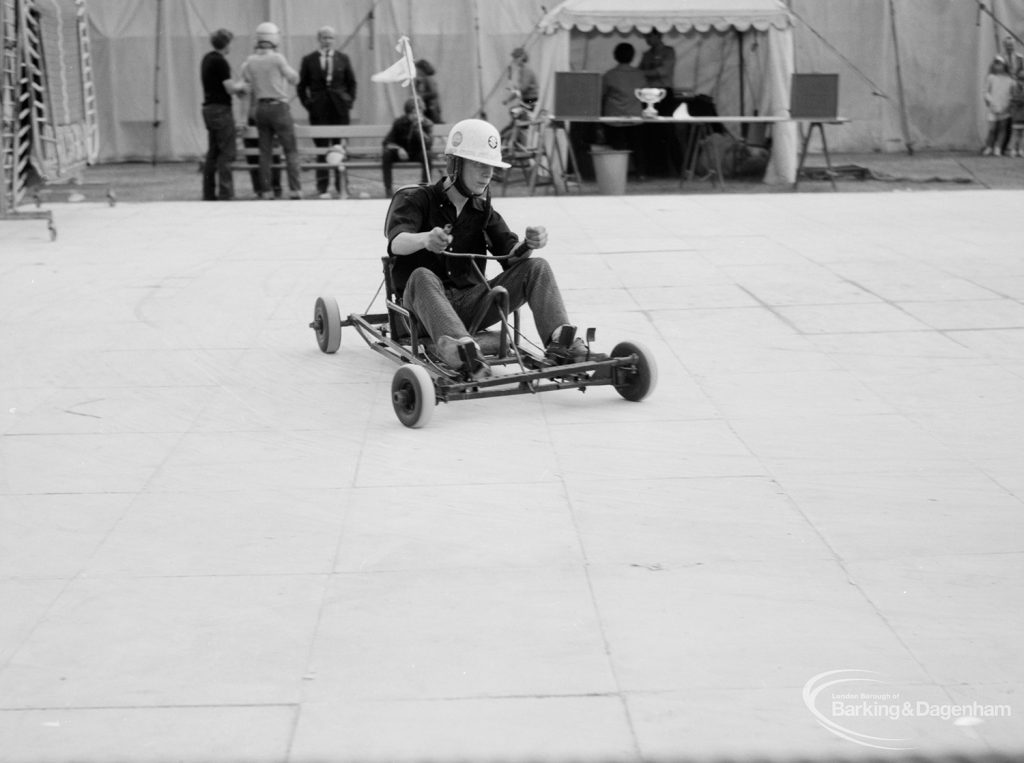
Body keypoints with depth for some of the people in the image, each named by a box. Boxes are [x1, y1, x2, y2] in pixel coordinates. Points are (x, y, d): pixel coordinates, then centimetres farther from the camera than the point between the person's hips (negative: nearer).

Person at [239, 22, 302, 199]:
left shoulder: (249, 62, 4)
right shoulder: (277, 58, -11)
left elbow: (247, 90, 9)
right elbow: (294, 78, -1)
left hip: (260, 108, 5)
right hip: (279, 106, -5)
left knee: (265, 151, 9)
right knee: (291, 150, -1)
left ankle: (264, 191, 8)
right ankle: (294, 189, -6)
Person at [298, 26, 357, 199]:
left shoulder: (343, 59, 7)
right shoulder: (308, 60, 3)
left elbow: (351, 82, 12)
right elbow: (302, 85, 7)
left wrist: (349, 101, 2)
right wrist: (307, 103, -3)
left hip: (340, 108, 1)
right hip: (318, 110, -1)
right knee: (321, 149, 0)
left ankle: (342, 187, 11)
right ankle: (323, 188, 4)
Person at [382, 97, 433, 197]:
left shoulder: (427, 124, -11)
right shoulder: (399, 123, -9)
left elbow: (427, 144, -25)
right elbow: (387, 142, -7)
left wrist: (419, 127, -35)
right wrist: (398, 149, -27)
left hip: (417, 153, -1)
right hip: (401, 153, 1)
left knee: (427, 155, -35)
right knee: (386, 154, -30)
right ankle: (388, 189, -24)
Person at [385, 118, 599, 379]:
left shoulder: (483, 210, 16)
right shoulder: (419, 200, 1)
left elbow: (510, 255, 1)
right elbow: (396, 242, -21)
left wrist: (528, 244, -24)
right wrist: (425, 239, -45)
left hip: (470, 302, 4)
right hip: (425, 300, -4)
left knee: (536, 267, -12)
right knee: (423, 276, -38)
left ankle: (559, 341, -32)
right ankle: (459, 347, -62)